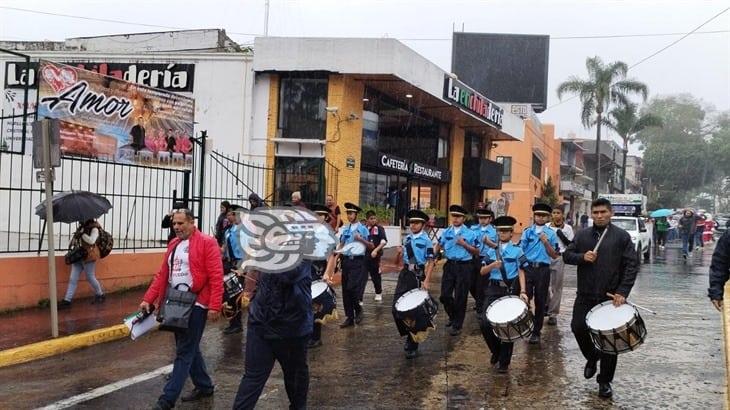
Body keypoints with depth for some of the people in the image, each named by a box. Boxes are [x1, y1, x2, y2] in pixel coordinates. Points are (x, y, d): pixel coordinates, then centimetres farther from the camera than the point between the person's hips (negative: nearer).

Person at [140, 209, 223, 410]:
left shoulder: (206, 243, -10)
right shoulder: (173, 244, 14)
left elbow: (216, 277, -15)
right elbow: (162, 275, 15)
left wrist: (214, 307, -20)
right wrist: (148, 299, 6)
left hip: (195, 305, -8)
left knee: (184, 353, -4)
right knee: (189, 348, 16)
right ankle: (204, 386, 31)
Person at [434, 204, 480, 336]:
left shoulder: (470, 234, -4)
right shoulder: (446, 232, 6)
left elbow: (477, 252, -2)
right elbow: (438, 246, 14)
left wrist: (464, 244, -15)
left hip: (464, 267, -3)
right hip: (449, 265, 3)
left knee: (460, 297, 2)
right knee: (444, 295, 3)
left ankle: (457, 325, 15)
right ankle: (452, 316, 31)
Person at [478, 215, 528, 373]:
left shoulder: (517, 250, 3)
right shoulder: (491, 250, 11)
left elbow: (521, 272, -2)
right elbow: (482, 271, 7)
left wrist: (523, 291, -15)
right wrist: (492, 265, -14)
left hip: (511, 289, -2)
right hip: (493, 289, 2)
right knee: (484, 323, -10)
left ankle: (504, 362, 15)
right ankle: (496, 350, 16)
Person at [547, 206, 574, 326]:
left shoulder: (567, 228, 0)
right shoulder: (546, 226, 6)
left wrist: (562, 237, -14)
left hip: (559, 259, -2)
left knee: (556, 287, 1)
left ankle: (553, 314, 7)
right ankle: (546, 306, 29)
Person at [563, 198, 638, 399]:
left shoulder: (621, 236, -2)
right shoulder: (582, 235, 9)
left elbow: (632, 265, -6)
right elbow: (566, 255, 9)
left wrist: (622, 292, -15)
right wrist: (582, 257, -13)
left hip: (611, 296, -3)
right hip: (586, 295, 3)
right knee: (578, 327, 0)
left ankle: (605, 381, 17)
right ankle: (592, 357, 31)